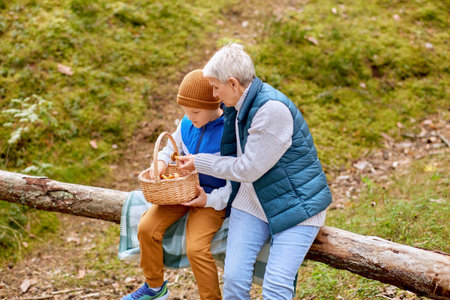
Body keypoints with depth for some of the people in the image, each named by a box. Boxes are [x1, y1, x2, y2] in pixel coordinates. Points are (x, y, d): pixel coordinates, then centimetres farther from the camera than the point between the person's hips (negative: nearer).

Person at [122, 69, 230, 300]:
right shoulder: (187, 124, 0)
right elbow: (172, 149, 19)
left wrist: (210, 200, -24)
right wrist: (160, 162, -4)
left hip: (211, 196, -6)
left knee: (196, 247, -25)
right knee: (147, 228, -10)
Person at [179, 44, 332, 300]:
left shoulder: (273, 110, -24)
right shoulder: (239, 105, 5)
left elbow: (248, 169, -20)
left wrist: (199, 163, -8)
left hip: (296, 206, -7)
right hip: (251, 202, 7)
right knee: (234, 278, -7)